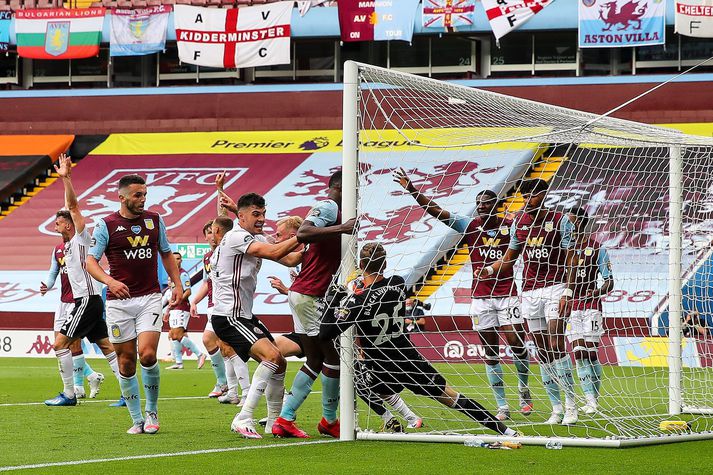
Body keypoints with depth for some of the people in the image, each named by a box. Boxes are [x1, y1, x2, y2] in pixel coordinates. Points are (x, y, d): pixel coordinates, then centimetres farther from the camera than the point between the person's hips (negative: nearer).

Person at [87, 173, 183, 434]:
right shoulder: (106, 225, -2)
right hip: (119, 302, -1)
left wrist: (177, 283, 11)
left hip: (149, 298, 1)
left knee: (147, 355, -15)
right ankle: (137, 420, 12)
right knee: (126, 361, 1)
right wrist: (110, 281, -24)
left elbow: (166, 253, 21)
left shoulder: (155, 220, 8)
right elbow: (90, 261, -6)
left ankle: (151, 411, 5)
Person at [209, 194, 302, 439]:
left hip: (245, 316, 10)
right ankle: (243, 419, -26)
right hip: (228, 317, -10)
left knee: (279, 363, 12)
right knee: (272, 356, -24)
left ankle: (275, 422, 24)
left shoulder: (256, 239, 16)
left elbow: (289, 259, 11)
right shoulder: (236, 237, -14)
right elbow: (273, 252, -25)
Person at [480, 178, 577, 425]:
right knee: (542, 352, 3)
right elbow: (510, 257, 19)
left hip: (555, 288, -5)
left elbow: (571, 259, -5)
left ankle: (571, 407, -11)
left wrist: (567, 293, -14)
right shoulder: (519, 222, 11)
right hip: (530, 291, 5)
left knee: (556, 346, -15)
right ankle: (556, 409, 7)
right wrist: (488, 270, 1)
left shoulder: (560, 220, -3)